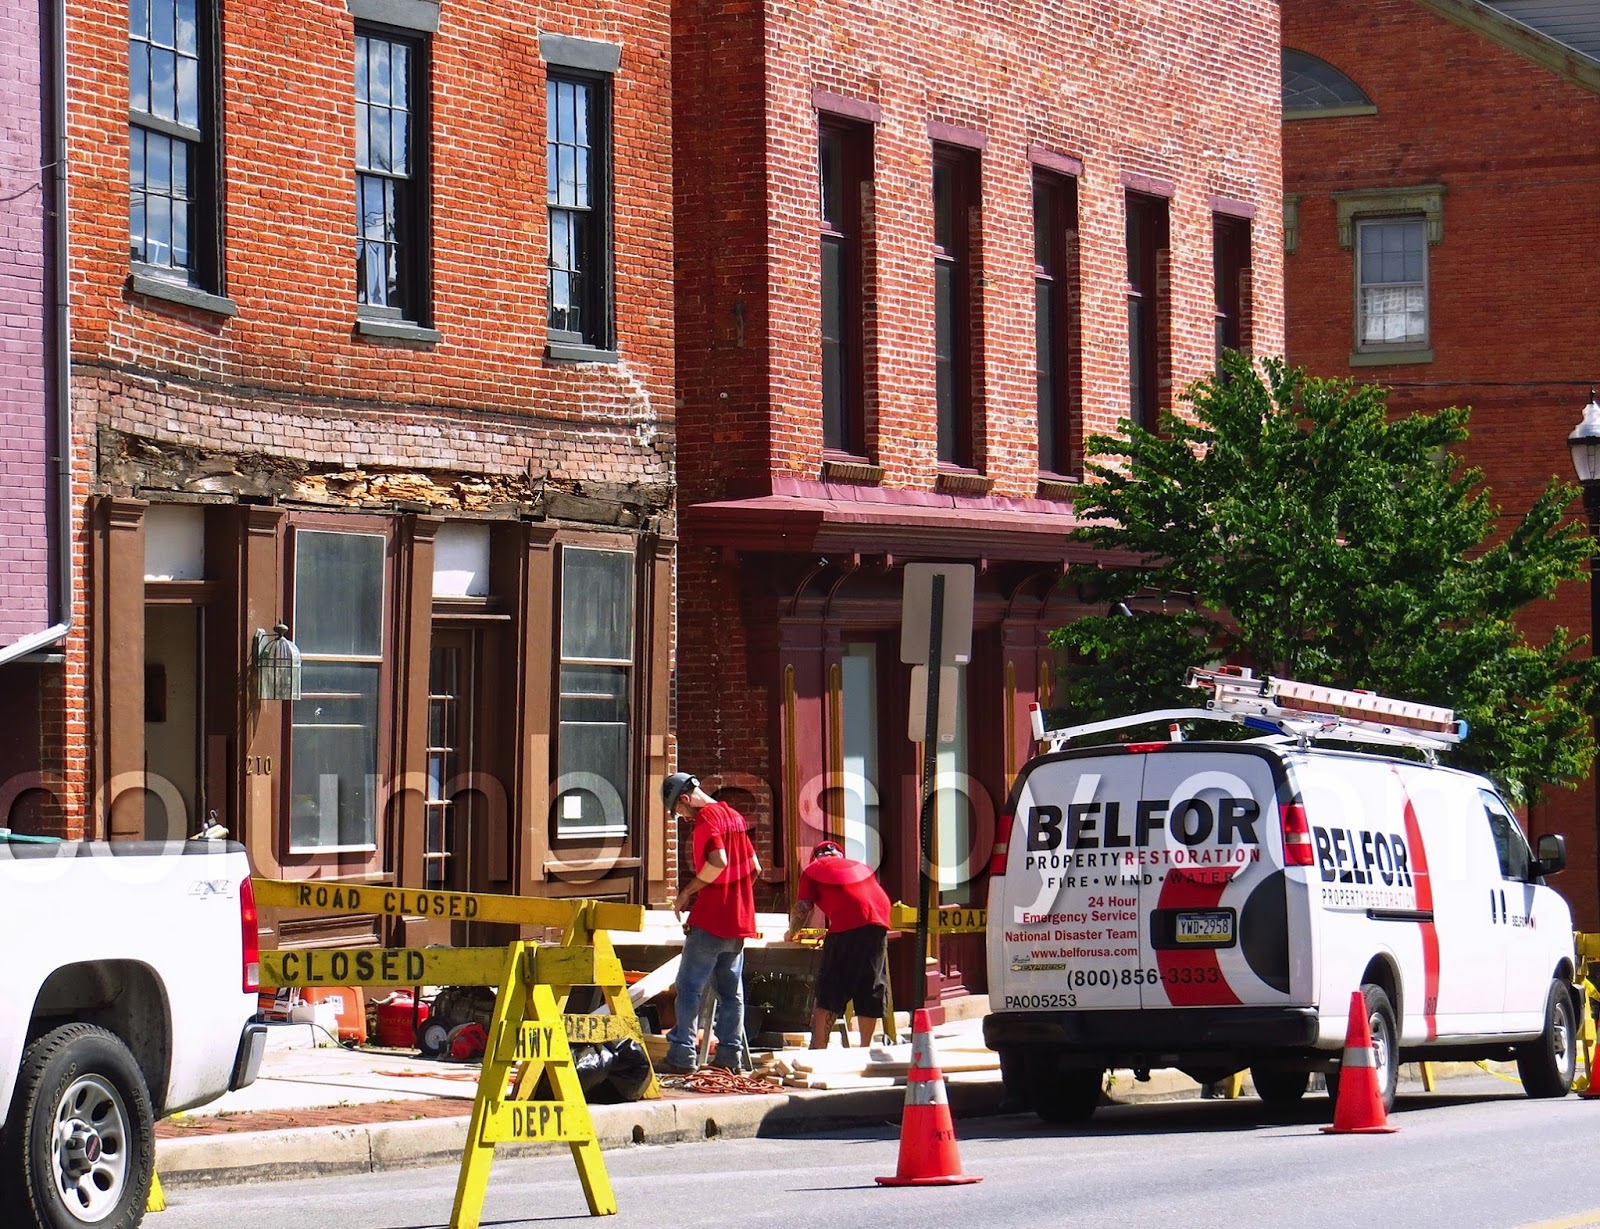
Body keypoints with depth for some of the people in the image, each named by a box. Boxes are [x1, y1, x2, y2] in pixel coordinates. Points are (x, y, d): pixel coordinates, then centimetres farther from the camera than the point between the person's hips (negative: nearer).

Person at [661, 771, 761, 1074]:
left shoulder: (706, 817, -11)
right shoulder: (735, 816, 16)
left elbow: (718, 861, -25)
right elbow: (755, 868, 17)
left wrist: (687, 892, -15)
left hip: (710, 920, -8)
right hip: (739, 921, 8)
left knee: (689, 987, -4)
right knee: (731, 989, 10)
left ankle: (682, 1056, -7)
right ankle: (730, 1055, 10)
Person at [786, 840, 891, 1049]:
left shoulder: (813, 869, 20)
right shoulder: (860, 866, 34)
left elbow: (802, 908, 8)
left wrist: (792, 933, 28)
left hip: (847, 925, -4)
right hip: (879, 922, 4)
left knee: (829, 993, -1)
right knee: (871, 991, 10)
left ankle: (818, 1049, -6)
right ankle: (865, 1049, 11)